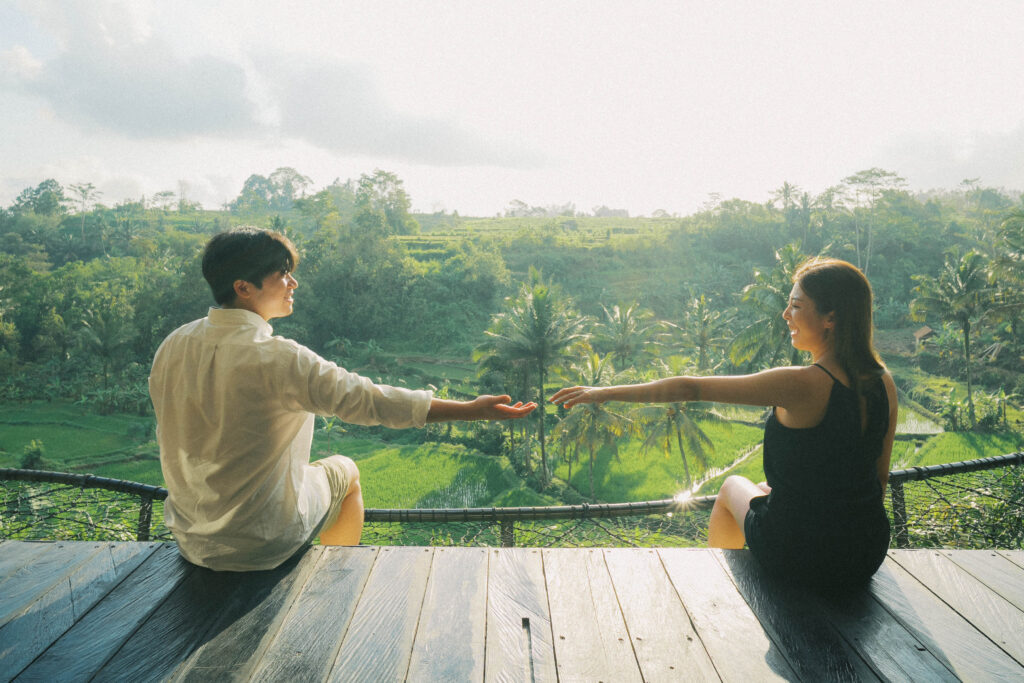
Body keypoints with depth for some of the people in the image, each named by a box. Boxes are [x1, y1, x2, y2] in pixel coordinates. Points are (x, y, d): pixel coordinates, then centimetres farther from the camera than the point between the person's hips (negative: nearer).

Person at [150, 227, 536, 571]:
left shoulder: (171, 347, -6)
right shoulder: (276, 358, -27)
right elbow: (369, 400, -26)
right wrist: (471, 409, -22)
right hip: (264, 544, -6)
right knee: (344, 471, 20)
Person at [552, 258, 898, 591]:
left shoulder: (802, 385, -25)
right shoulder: (883, 382, -6)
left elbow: (690, 388, -20)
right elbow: (880, 476, 5)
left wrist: (607, 393, -11)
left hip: (799, 554, -5)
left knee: (734, 486, 25)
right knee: (765, 488, 32)